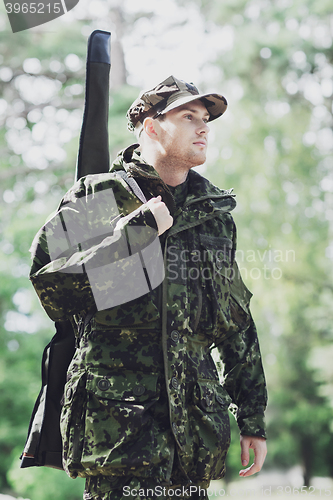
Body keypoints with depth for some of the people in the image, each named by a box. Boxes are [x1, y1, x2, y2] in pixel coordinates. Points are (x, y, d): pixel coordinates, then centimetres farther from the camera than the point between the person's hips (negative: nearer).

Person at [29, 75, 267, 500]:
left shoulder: (215, 211, 16)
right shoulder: (98, 198, 1)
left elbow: (238, 324, 18)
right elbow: (48, 279, -12)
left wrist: (253, 417, 16)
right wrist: (137, 233, -13)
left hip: (197, 416, 5)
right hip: (118, 417, -5)